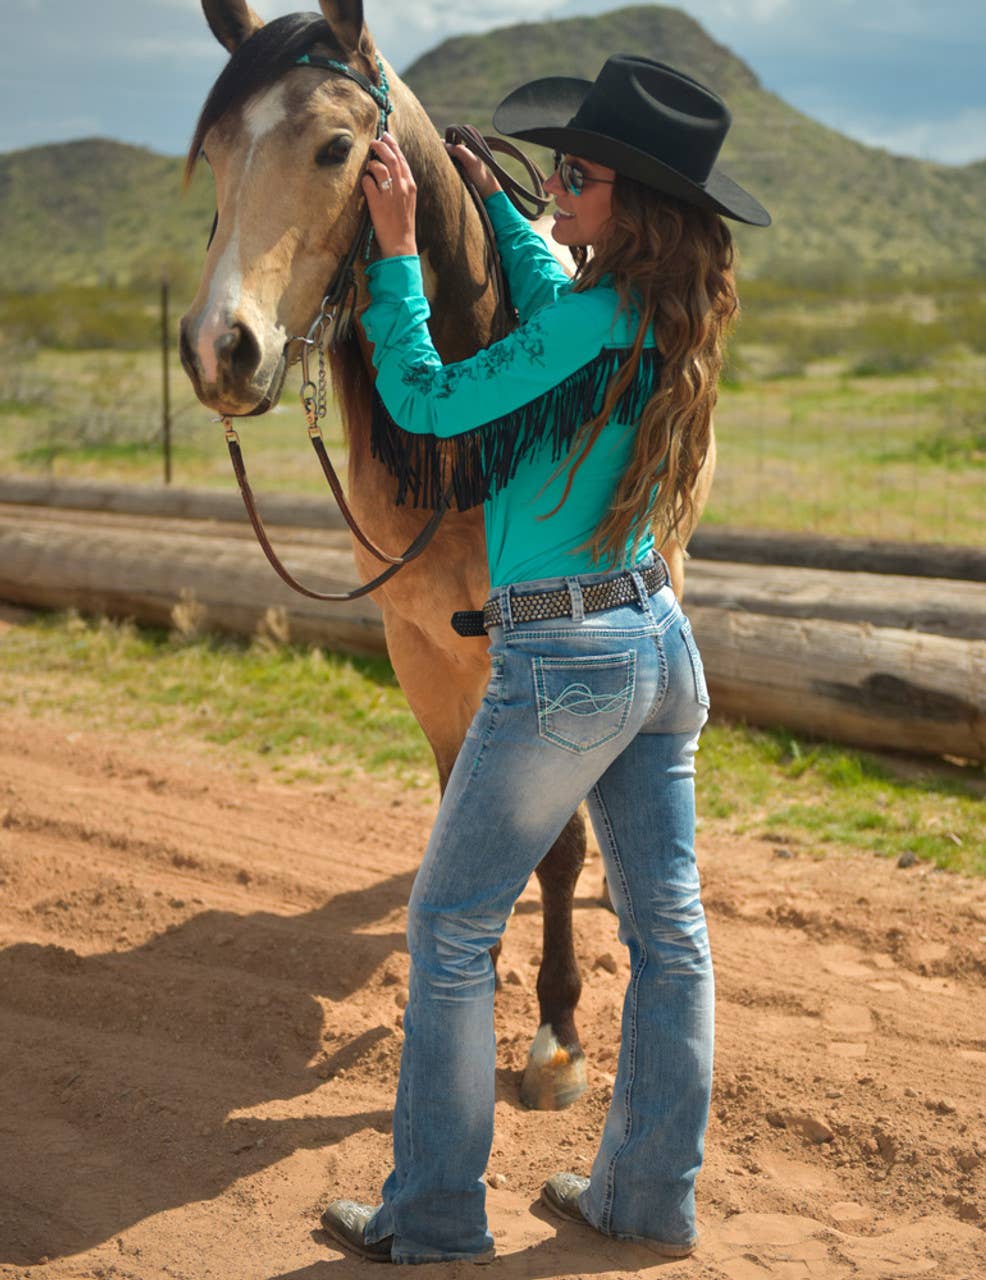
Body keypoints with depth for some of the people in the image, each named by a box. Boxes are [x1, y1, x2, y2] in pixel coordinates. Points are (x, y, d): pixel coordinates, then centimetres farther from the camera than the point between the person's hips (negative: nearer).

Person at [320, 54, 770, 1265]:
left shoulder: (600, 318, -20)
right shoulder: (668, 312, 6)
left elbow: (424, 401, -15)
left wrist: (397, 251, -7)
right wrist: (487, 196, 36)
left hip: (563, 658, -9)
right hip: (661, 642, 9)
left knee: (449, 930, 5)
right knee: (667, 927, 13)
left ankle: (433, 1216, 14)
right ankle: (650, 1199, 26)